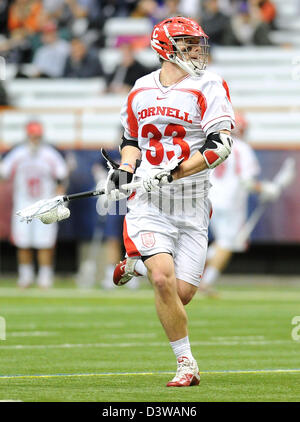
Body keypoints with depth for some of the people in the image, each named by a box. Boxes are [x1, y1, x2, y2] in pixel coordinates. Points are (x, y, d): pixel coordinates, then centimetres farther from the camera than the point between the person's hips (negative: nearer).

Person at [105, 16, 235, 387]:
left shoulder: (209, 87, -3)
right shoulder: (141, 90, 8)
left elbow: (219, 146, -12)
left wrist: (171, 174, -20)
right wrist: (125, 170, 3)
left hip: (192, 206, 0)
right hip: (148, 204, 0)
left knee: (182, 293, -4)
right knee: (163, 279, -20)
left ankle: (135, 262, 29)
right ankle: (186, 365, -4)